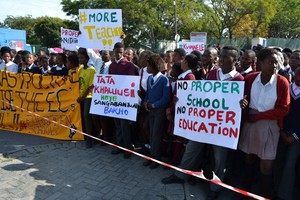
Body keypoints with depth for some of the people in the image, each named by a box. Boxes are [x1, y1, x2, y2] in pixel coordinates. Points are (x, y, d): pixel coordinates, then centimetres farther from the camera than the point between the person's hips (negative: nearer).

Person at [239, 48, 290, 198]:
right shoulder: (250, 78, -4)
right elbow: (245, 98, 9)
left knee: (266, 164, 1)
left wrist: (259, 116, -13)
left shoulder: (282, 82, -10)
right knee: (249, 156, 17)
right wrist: (242, 103, -16)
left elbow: (283, 109, -9)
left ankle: (265, 195, 22)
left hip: (270, 124, -2)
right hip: (250, 122, 3)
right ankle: (247, 188, 36)